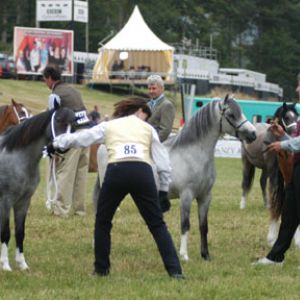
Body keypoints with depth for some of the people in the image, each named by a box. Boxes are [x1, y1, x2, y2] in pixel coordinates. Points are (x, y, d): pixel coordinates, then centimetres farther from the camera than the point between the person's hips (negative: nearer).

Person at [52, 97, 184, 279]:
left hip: (116, 171, 0)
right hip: (143, 172, 0)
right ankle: (174, 270, -2)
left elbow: (78, 138, 28)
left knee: (103, 222, 21)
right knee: (157, 224, 8)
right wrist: (163, 190, 28)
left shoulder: (108, 126, 24)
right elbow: (164, 163, 20)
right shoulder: (148, 129, 23)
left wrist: (56, 143, 44)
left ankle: (101, 269, 23)